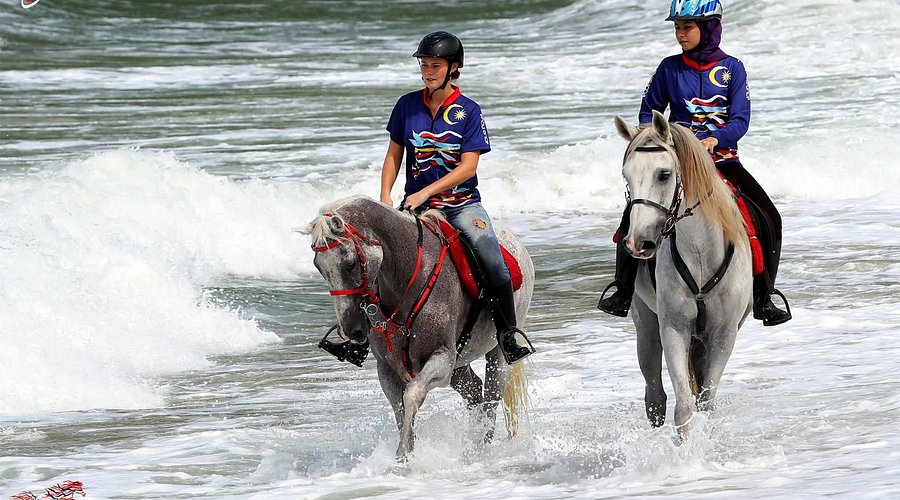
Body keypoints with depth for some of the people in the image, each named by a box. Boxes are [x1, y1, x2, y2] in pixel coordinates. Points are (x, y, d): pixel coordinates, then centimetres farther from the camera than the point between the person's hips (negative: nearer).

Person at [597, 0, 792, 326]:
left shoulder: (731, 69, 0)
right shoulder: (670, 68, 4)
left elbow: (740, 120, -5)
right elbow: (649, 110, 13)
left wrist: (715, 139, -24)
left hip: (722, 158, 0)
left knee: (769, 219, -15)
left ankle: (762, 298, -1)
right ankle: (623, 292, -1)